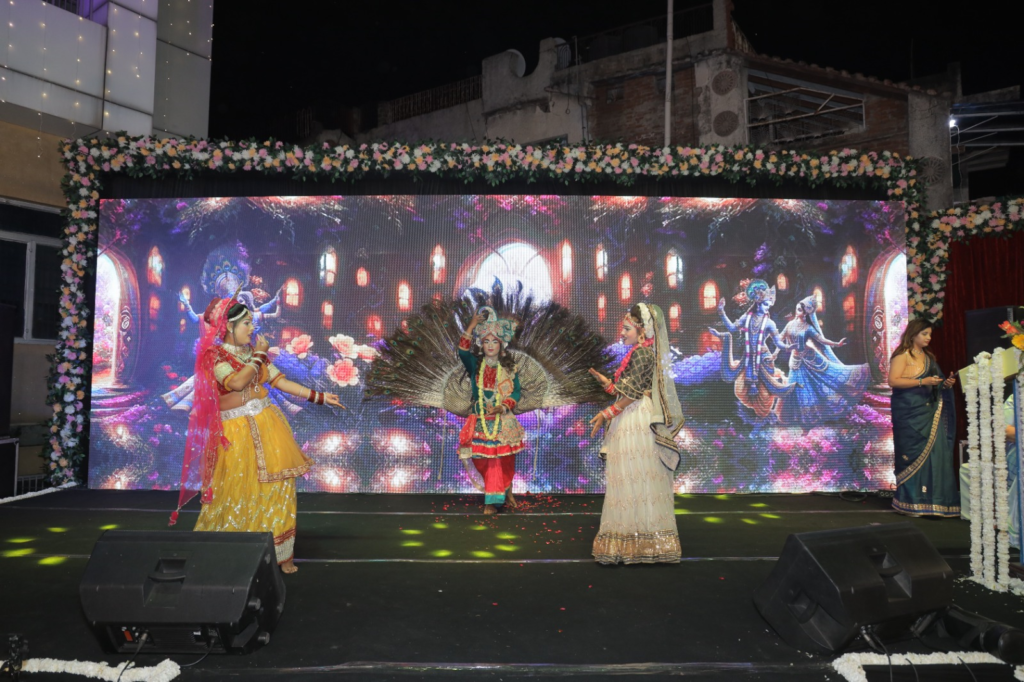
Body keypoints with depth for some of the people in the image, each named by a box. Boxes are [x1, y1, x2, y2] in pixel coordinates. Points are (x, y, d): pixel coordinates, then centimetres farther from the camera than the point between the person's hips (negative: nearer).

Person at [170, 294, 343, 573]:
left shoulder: (253, 352, 11)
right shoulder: (214, 355, -6)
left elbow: (280, 381, 8)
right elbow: (236, 382, -23)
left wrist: (319, 396, 3)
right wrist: (259, 356, -11)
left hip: (266, 425, 5)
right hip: (236, 432, -5)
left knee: (277, 487, 1)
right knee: (238, 494, 2)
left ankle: (279, 554, 11)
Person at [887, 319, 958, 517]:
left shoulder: (928, 357, 19)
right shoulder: (902, 355, -4)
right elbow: (893, 381, -15)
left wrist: (945, 384, 7)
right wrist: (922, 382, -19)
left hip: (929, 411, 7)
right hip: (909, 413, -7)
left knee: (934, 453, -1)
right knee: (914, 455, -7)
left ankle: (931, 499, 5)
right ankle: (912, 502, 0)